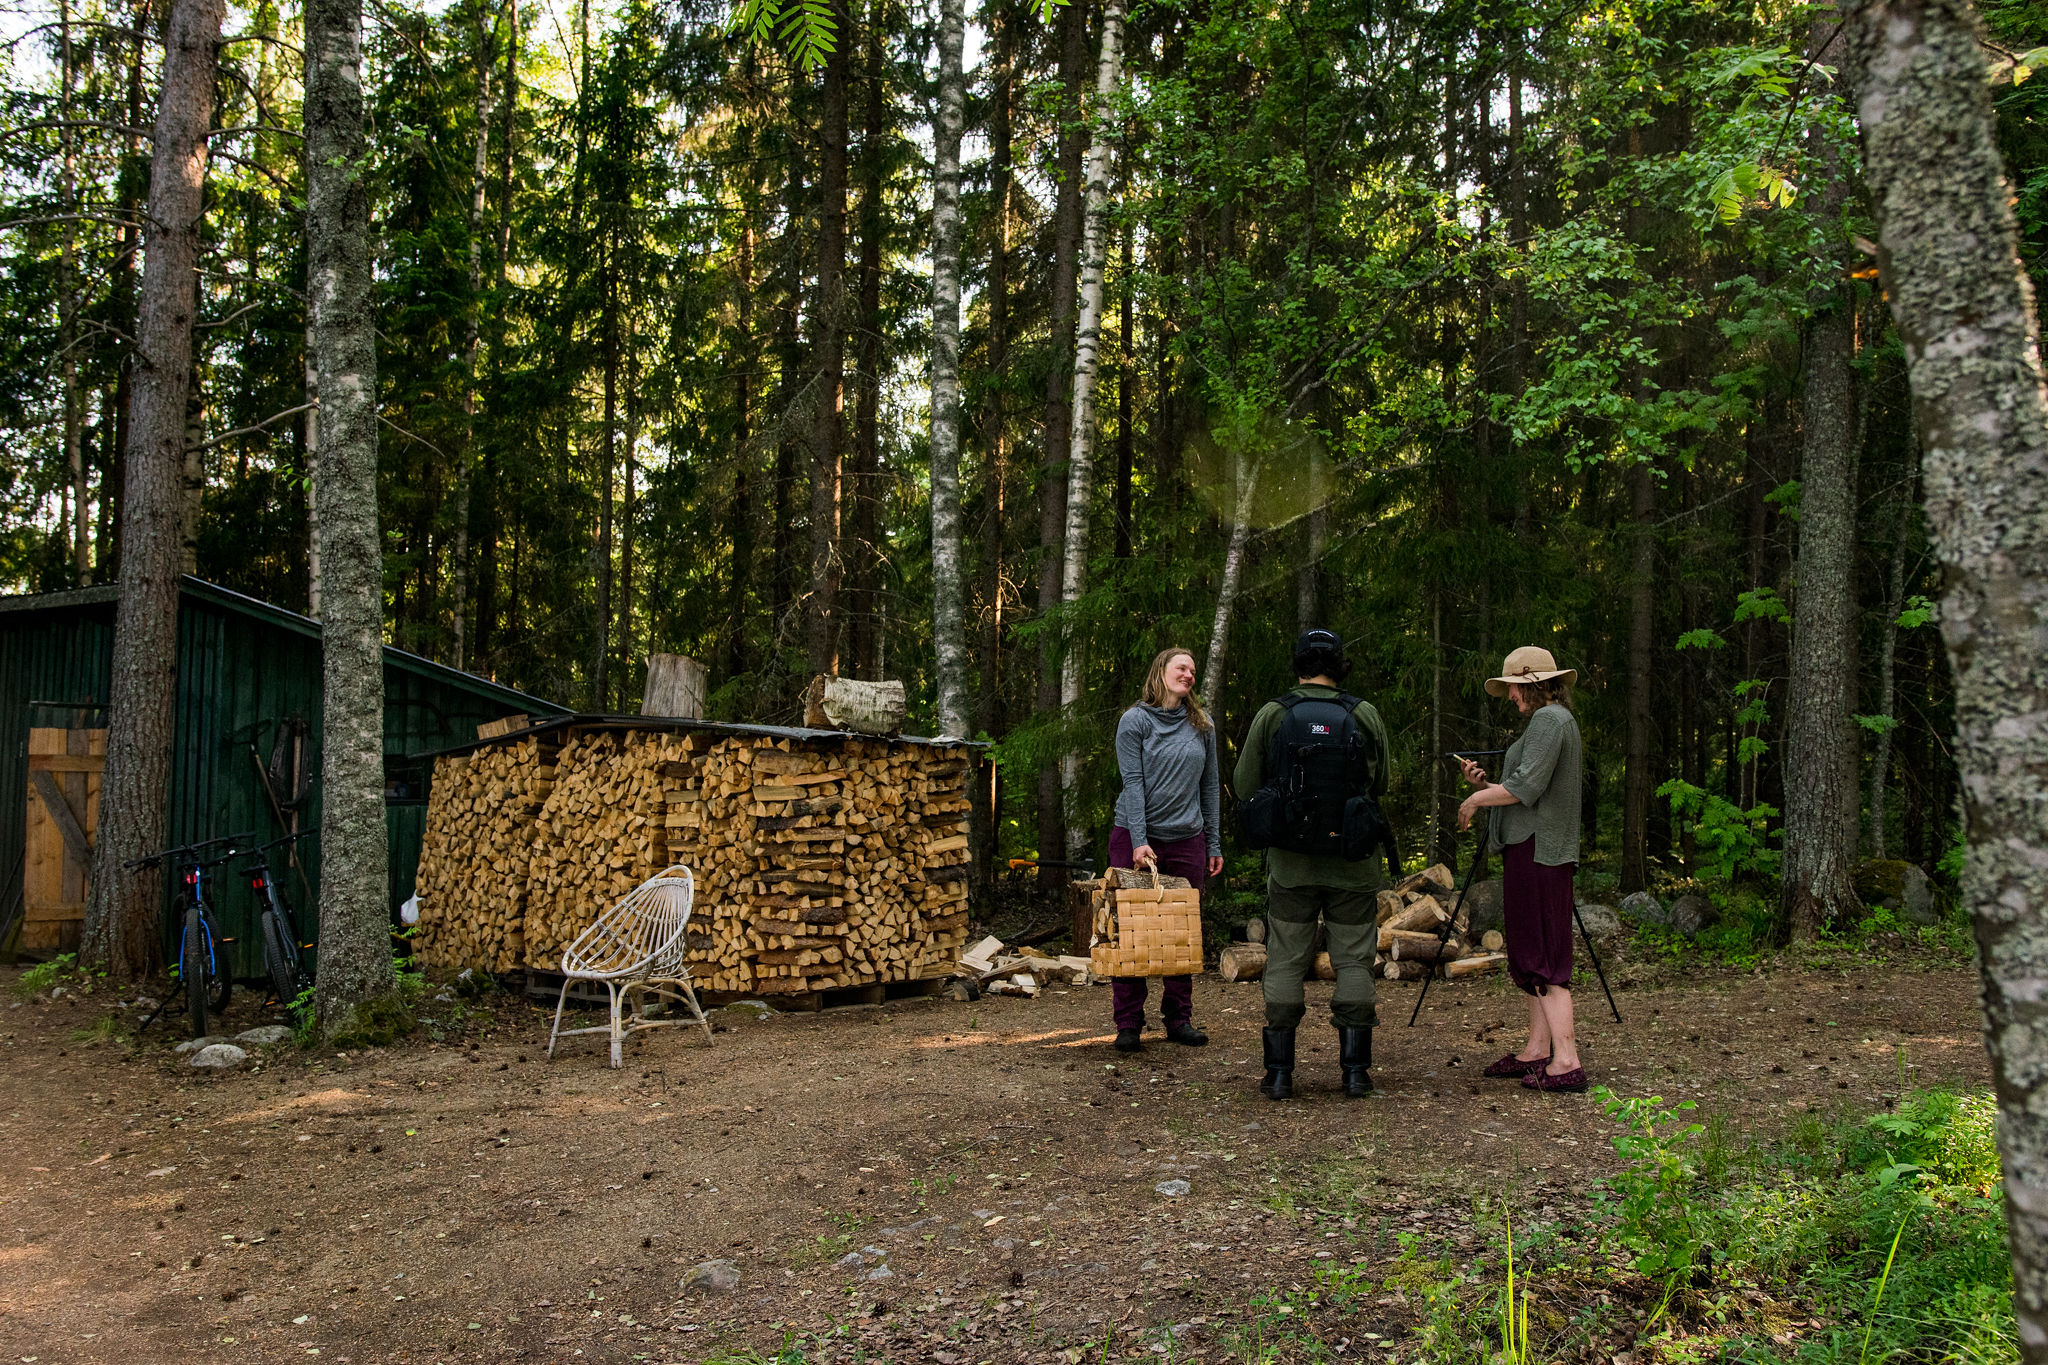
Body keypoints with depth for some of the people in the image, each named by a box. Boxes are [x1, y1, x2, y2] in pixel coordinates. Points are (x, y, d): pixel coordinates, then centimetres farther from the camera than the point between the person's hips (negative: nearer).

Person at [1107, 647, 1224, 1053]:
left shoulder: (1202, 725, 11)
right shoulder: (1135, 721, -1)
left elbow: (1210, 785, 13)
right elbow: (1133, 782, -8)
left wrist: (1214, 844, 9)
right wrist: (1139, 841, -16)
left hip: (1187, 839, 4)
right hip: (1136, 836, -3)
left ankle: (1179, 1018, 16)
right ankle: (1128, 1023, 6)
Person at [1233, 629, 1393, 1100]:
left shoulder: (1272, 714, -4)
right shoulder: (1365, 716, -1)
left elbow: (1245, 785, 0)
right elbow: (1380, 785, 7)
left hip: (1290, 862, 0)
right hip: (1353, 864, 0)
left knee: (1285, 961, 6)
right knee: (1354, 960, 8)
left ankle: (1279, 1072, 7)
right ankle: (1356, 1070, 10)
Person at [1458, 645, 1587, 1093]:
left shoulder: (1550, 719, -11)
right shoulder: (1554, 720, 21)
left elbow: (1526, 787, -21)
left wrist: (1476, 799, -8)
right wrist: (1484, 782, 10)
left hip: (1537, 850, -11)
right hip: (1530, 848, 11)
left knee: (1542, 955, -10)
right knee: (1531, 953, 13)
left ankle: (1566, 1060, -11)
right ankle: (1537, 1051, 18)